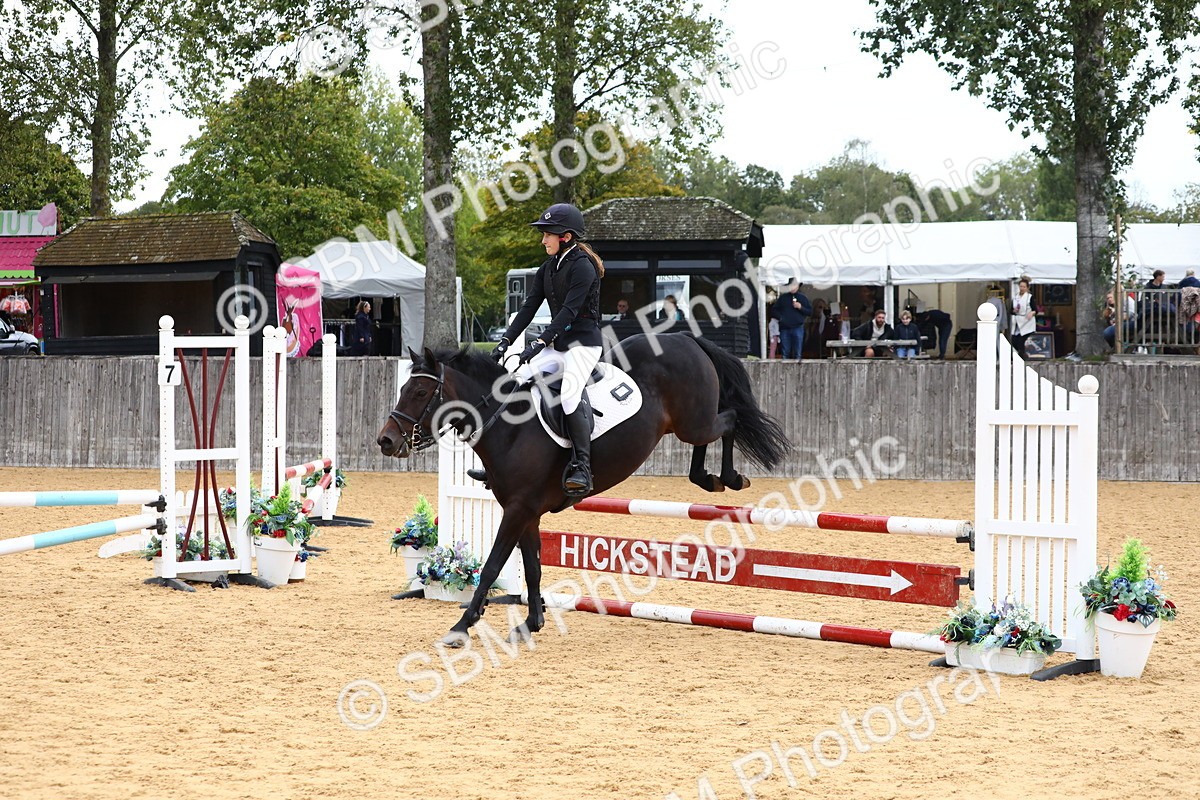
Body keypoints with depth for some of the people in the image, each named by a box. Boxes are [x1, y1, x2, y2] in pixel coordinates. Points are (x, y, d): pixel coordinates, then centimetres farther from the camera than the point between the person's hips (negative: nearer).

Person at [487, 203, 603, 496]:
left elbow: (568, 310, -22)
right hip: (556, 345, 9)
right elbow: (529, 307, 9)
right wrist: (505, 341, -2)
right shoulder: (547, 268, 11)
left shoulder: (583, 267, -14)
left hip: (583, 343, -9)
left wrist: (540, 343, -29)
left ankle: (582, 469, -25)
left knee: (569, 397, -28)